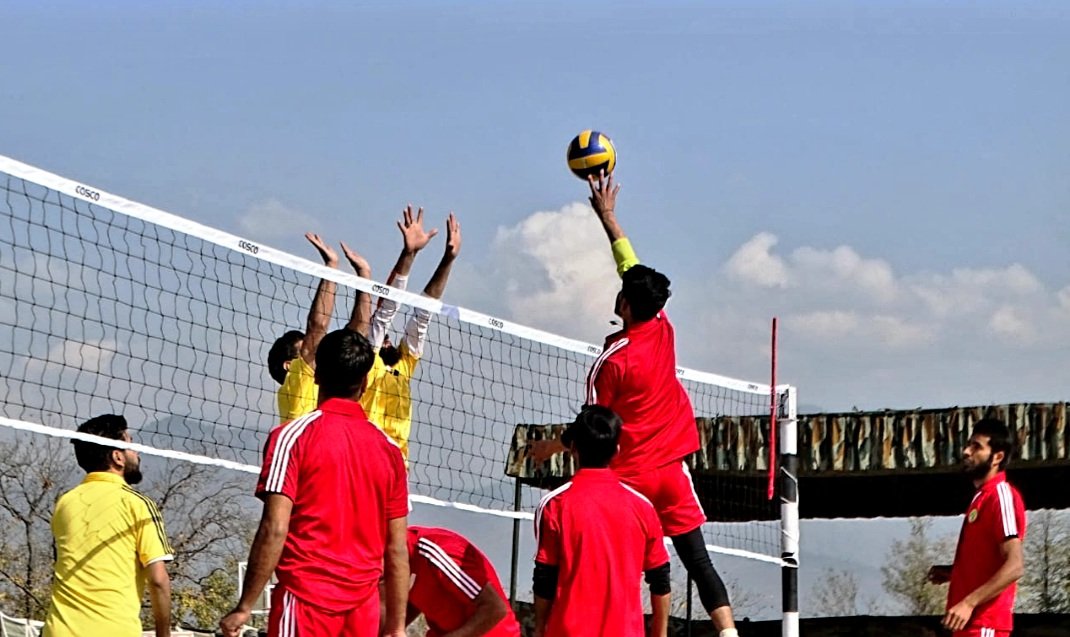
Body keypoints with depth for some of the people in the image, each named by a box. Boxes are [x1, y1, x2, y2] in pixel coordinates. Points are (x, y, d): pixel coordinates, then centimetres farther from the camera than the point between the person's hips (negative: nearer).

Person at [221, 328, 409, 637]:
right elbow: (397, 549, 9)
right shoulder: (389, 449, 9)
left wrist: (244, 607, -9)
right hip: (363, 605, 5)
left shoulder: (293, 436, -5)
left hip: (307, 598, -5)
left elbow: (274, 530, -13)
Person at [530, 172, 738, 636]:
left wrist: (549, 448, 9)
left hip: (628, 474, -5)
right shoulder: (663, 331, 1)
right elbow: (633, 267, 15)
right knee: (697, 559, 2)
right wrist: (608, 216, 24)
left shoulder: (613, 361, -13)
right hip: (671, 466, 5)